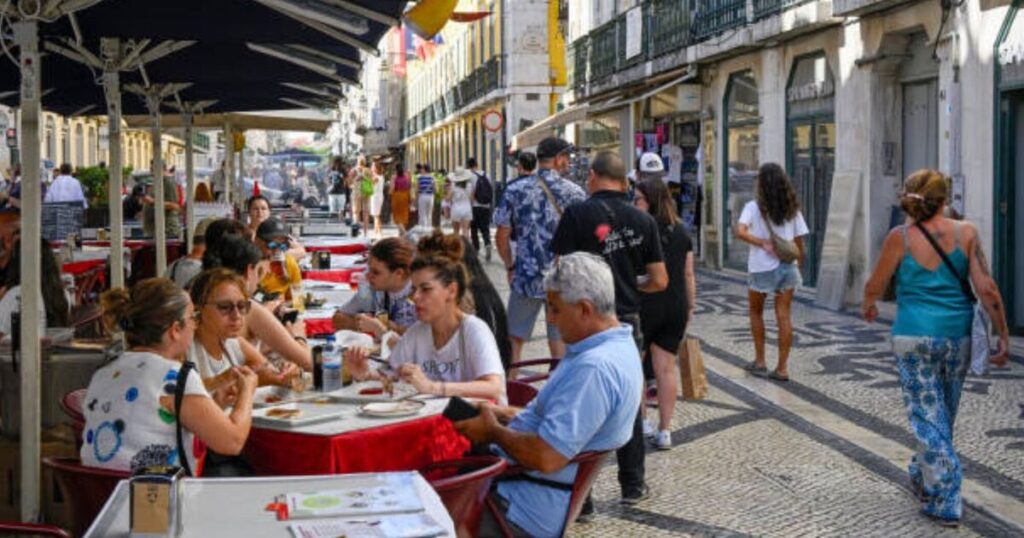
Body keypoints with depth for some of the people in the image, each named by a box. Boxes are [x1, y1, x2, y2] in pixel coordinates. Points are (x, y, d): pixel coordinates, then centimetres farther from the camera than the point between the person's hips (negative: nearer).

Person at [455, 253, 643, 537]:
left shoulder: (594, 368, -27)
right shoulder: (615, 344, 7)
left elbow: (547, 457, -30)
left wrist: (494, 432, -13)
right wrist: (504, 414, 8)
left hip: (527, 508, -10)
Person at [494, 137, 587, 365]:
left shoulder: (515, 190, -2)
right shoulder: (574, 192, -4)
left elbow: (502, 236, -3)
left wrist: (510, 267, 10)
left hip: (526, 278, 0)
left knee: (513, 340, 11)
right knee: (560, 341, 9)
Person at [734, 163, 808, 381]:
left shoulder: (754, 207, -8)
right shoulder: (792, 208, 3)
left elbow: (740, 232, -24)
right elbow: (799, 242, 5)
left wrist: (763, 244, -19)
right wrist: (799, 265, 15)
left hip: (761, 268, -3)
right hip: (787, 267, 3)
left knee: (756, 312, 17)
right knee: (784, 315, 3)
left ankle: (760, 361, 19)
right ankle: (782, 368, 3)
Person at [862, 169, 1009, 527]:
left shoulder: (901, 237, -8)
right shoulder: (965, 233, -5)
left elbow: (875, 286, 2)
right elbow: (986, 289, -7)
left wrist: (868, 307, 23)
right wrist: (1003, 335, 1)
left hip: (914, 337, -3)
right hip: (957, 336, 3)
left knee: (928, 417, 4)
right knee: (944, 416, 20)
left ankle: (945, 501, 1)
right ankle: (923, 478, 39)